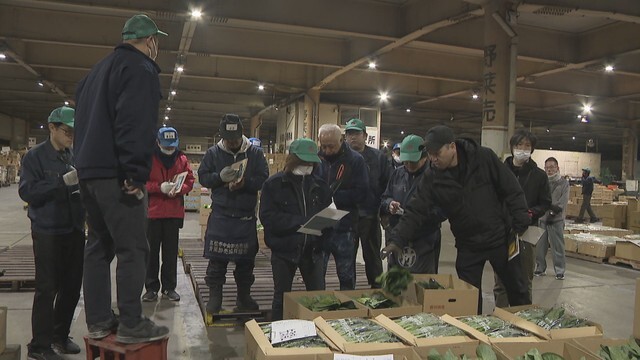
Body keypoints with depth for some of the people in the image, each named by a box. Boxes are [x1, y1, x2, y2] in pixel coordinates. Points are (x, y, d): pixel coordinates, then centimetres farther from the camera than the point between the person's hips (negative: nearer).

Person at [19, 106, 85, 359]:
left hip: (75, 231, 6)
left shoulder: (74, 157, 11)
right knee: (47, 288, -1)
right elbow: (27, 191, -14)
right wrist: (63, 181, -21)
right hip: (48, 232, -5)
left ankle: (60, 335, 27)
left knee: (72, 286, 10)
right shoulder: (35, 156, -5)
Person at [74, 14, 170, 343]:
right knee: (132, 248, -5)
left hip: (89, 170, 9)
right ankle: (131, 324, -2)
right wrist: (136, 174, -22)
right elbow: (136, 124, -20)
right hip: (116, 174, -9)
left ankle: (98, 320, 16)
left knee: (99, 244, 12)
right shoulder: (140, 68, -6)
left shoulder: (99, 69, 24)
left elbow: (83, 122, 25)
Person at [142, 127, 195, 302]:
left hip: (174, 212, 2)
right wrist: (160, 187, -18)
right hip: (152, 211, -2)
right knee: (151, 250, 4)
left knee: (171, 251, 8)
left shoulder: (182, 159, 7)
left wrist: (179, 189, -11)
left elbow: (190, 181, 8)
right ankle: (151, 287, 14)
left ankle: (169, 287, 17)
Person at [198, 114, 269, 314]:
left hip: (246, 216, 1)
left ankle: (244, 296, 24)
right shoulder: (213, 153, 3)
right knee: (217, 260, 1)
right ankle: (214, 296, 13)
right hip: (220, 215, 0)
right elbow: (203, 177, 3)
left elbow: (263, 179, -2)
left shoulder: (255, 153, 2)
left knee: (246, 260, 10)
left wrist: (245, 183, -21)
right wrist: (220, 177, -16)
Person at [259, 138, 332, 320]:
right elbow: (268, 217, -15)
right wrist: (300, 223, -24)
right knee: (282, 297, 9)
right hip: (284, 249, -3)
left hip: (313, 249, 3)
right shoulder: (274, 184, -5)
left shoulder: (319, 185, 7)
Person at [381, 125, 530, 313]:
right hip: (468, 246, 1)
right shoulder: (431, 178, -10)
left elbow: (511, 190, -7)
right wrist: (397, 240, -24)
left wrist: (520, 224, -10)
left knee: (517, 291, 16)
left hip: (501, 238, -1)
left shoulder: (484, 157, -15)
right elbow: (415, 211, -13)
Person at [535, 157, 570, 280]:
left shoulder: (564, 183, 3)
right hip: (541, 219, 2)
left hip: (557, 219, -2)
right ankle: (540, 268, 20)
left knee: (558, 247, 1)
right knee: (540, 246, 7)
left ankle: (560, 271, 12)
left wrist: (555, 209, -20)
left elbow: (563, 201, -6)